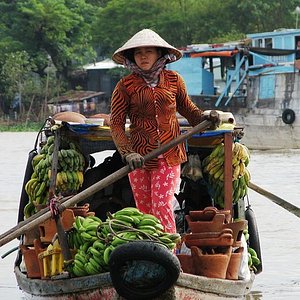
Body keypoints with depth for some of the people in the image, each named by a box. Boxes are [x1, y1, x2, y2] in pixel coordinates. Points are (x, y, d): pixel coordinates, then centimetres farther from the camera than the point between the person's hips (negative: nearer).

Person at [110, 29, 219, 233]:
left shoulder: (173, 80, 6)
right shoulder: (125, 86, 0)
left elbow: (187, 108, 22)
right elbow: (116, 124, -4)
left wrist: (204, 118, 1)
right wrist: (128, 153, -17)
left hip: (170, 154, 0)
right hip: (140, 155, 0)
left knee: (162, 206, -10)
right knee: (144, 209, 4)